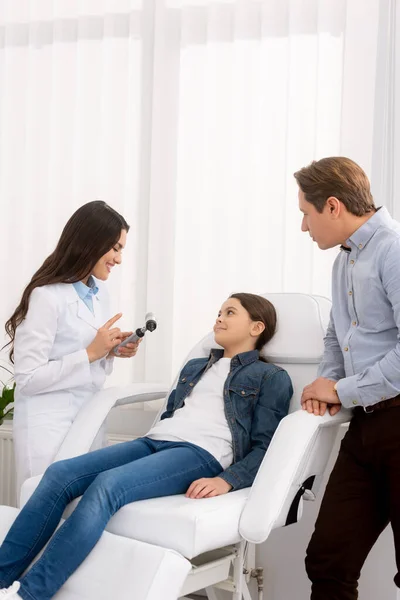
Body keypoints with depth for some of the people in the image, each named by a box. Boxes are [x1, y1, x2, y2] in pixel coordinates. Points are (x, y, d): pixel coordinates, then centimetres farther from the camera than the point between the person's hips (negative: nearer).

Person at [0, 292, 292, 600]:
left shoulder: (272, 377, 10)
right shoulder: (195, 367, 30)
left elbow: (264, 448, 0)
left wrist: (226, 481, -17)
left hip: (202, 453, -6)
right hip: (154, 442, 7)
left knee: (107, 485, -33)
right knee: (59, 474, -20)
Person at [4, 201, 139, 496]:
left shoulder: (100, 293, 9)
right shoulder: (47, 296, -16)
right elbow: (27, 377, -17)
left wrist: (111, 351, 1)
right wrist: (90, 353, -18)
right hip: (50, 423, -7)